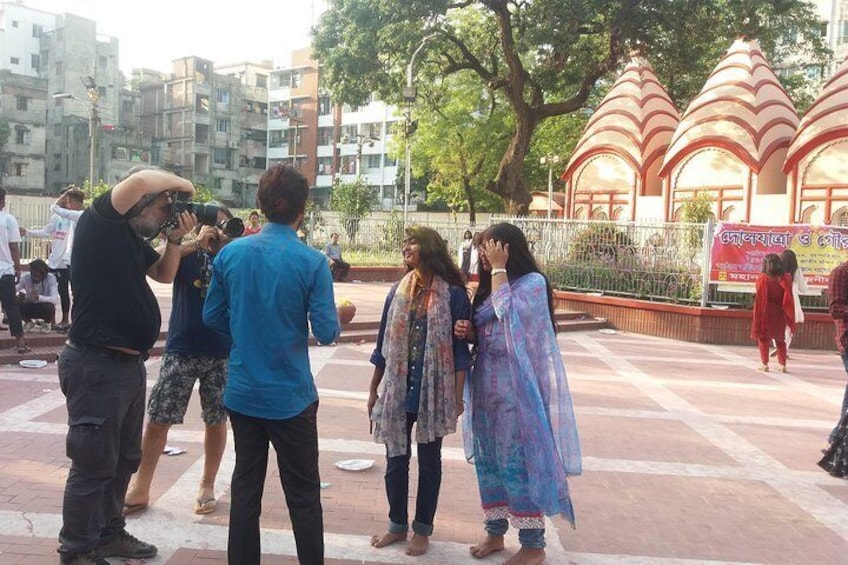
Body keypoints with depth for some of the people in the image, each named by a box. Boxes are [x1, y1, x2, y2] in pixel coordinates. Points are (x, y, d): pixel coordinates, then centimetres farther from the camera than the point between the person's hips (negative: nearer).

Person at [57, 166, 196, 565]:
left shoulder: (134, 237, 11)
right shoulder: (99, 223, -13)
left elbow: (164, 274, 21)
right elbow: (140, 181, -28)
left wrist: (175, 239, 5)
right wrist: (182, 184, -11)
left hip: (128, 364, 10)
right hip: (96, 365, -9)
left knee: (125, 458, 20)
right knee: (94, 464, 1)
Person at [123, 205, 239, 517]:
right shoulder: (187, 252, 1)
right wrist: (198, 242, -22)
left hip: (222, 353, 1)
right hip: (180, 349, 0)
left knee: (216, 420, 9)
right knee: (156, 419, 3)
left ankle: (207, 486, 26)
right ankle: (140, 489, 17)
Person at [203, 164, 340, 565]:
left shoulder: (230, 253, -3)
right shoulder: (311, 262, -14)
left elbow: (212, 316, 5)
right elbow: (326, 333, -14)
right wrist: (340, 316, 8)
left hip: (242, 392, 4)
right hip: (291, 396, -4)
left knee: (245, 488, 15)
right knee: (303, 495, 9)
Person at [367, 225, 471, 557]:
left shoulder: (453, 295, -8)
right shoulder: (397, 293, 4)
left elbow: (459, 351, -6)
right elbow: (383, 345, 9)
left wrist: (458, 397, -8)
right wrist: (373, 390, 9)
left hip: (434, 392, -4)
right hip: (397, 390, 4)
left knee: (429, 462, 11)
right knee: (395, 459, 12)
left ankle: (422, 529, 27)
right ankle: (397, 525, 31)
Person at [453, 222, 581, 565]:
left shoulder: (533, 282, -10)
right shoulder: (488, 287, 12)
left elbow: (507, 314, -26)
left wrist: (499, 268, -18)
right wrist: (468, 332, -4)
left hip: (518, 391, -7)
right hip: (486, 388, 7)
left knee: (517, 463, -2)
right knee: (488, 460, 13)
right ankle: (495, 532, 29)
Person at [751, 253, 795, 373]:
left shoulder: (763, 278, -10)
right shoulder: (785, 278, -2)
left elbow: (759, 299, -9)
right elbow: (788, 299, 0)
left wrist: (758, 317, -2)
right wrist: (788, 317, 7)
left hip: (766, 313, -3)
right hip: (779, 314, 3)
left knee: (763, 338, 8)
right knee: (780, 339, 15)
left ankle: (764, 364, 5)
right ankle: (782, 364, 14)